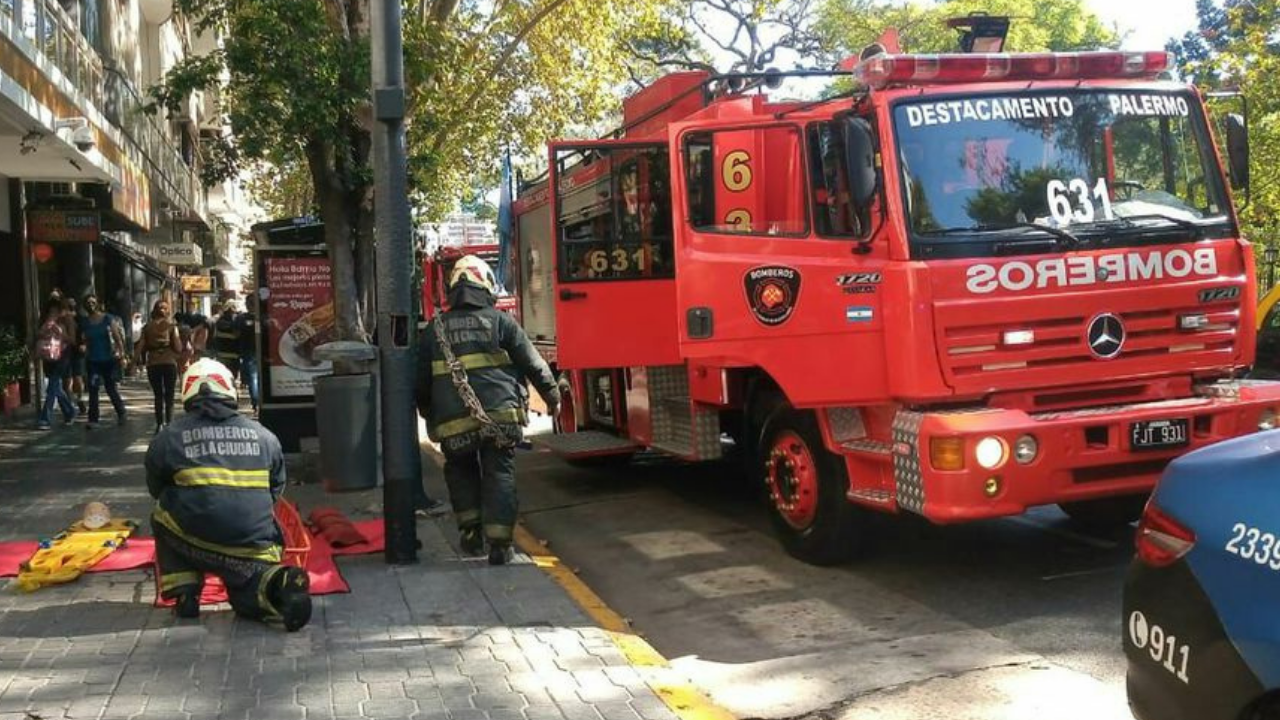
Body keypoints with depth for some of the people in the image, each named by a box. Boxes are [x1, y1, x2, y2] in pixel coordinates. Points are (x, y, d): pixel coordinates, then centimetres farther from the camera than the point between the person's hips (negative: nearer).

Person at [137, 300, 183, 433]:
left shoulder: (147, 327, 3)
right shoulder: (171, 325, -2)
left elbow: (140, 346, -2)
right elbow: (178, 346, -8)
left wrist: (140, 360, 10)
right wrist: (179, 356, 10)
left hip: (153, 364, 1)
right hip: (169, 362, -1)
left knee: (158, 396, 12)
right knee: (169, 396, 8)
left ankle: (160, 424, 6)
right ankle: (169, 423, 0)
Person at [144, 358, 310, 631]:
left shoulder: (169, 437, 7)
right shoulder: (264, 436, 12)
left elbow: (156, 489, 21)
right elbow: (276, 490, 17)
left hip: (197, 541, -2)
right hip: (255, 544, 2)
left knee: (163, 517, 29)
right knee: (248, 598, 22)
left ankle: (185, 595, 17)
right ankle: (276, 584, -14)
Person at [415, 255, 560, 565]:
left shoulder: (434, 329, 9)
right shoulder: (500, 321, 3)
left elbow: (422, 381, 14)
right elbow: (532, 363, 5)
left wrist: (430, 415, 29)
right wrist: (552, 395, 18)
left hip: (454, 422, 2)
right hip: (500, 416, -2)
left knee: (461, 471, 23)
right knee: (500, 475, 5)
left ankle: (471, 530, 16)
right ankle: (499, 544, 0)